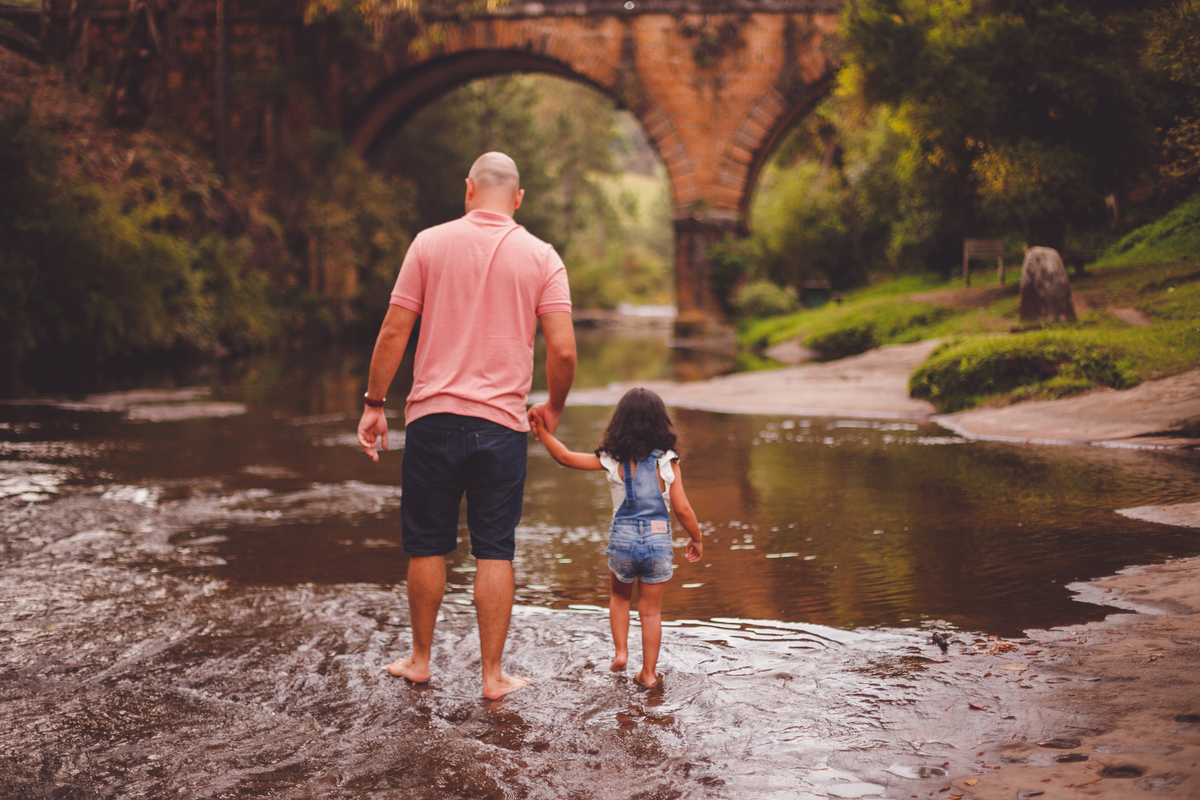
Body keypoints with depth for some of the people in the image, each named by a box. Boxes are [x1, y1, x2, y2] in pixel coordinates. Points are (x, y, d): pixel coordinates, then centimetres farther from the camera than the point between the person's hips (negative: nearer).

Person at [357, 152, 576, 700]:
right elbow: (562, 350, -6)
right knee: (495, 553, 6)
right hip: (502, 423, 0)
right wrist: (553, 408, 11)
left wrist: (373, 403, 7)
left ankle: (420, 659, 25)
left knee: (427, 546, 12)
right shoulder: (541, 257, 1)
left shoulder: (430, 244, 0)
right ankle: (493, 675, 9)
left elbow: (394, 332, -2)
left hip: (433, 416, 0)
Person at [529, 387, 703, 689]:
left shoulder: (613, 460, -5)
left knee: (619, 597, 28)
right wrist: (696, 538, 8)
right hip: (658, 540, -1)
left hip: (622, 539, 1)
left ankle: (620, 650, 18)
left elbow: (566, 457, -5)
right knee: (651, 610, 11)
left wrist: (542, 431, 3)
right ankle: (648, 672, 15)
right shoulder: (668, 463, -7)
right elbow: (682, 509, -6)